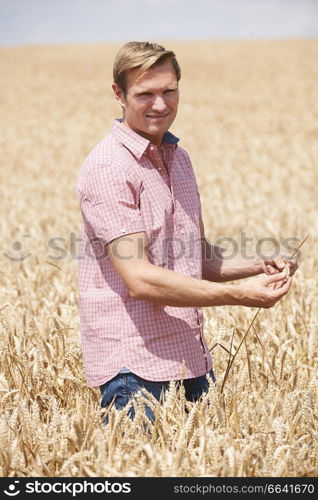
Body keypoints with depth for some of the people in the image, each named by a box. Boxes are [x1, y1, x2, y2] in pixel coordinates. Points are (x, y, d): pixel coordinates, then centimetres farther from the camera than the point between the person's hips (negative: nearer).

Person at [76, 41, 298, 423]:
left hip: (192, 358, 8)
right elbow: (139, 279, -21)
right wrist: (240, 295, -22)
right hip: (135, 366, -8)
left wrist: (258, 266, 0)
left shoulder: (177, 157, 13)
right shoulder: (108, 169, -15)